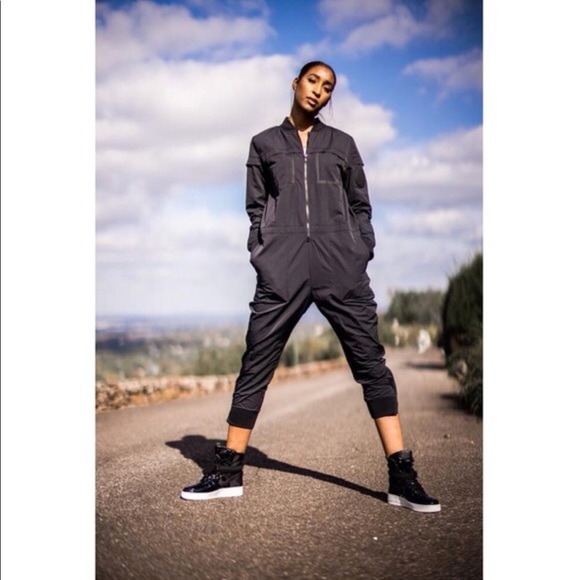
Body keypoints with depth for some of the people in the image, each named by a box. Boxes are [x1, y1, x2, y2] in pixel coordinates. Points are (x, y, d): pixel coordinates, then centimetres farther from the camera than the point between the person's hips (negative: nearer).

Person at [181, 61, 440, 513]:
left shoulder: (342, 144, 17)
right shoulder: (265, 144, 16)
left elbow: (360, 205, 16)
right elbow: (256, 208, 14)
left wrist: (363, 254, 3)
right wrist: (261, 256, 1)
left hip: (341, 267, 0)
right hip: (282, 270, 0)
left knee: (371, 363, -5)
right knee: (256, 366, -1)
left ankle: (402, 479, -3)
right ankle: (228, 473, 9)